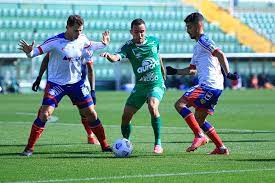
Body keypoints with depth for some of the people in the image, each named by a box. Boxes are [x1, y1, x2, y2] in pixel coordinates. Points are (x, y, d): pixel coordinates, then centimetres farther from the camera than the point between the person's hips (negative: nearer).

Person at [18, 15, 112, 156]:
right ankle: (29, 148, -4)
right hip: (56, 83, -4)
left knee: (91, 114, 4)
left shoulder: (83, 40, -3)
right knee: (44, 114, -15)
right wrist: (29, 52, -41)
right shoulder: (55, 41, -18)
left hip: (76, 83, 4)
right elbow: (37, 52, -21)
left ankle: (105, 145, 18)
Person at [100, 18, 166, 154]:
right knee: (126, 116, -1)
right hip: (139, 86, 2)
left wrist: (163, 71, 29)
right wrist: (109, 56, -53)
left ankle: (158, 143, -20)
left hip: (156, 83, -1)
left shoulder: (154, 41, -2)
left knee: (153, 106, -30)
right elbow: (116, 57, -30)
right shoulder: (128, 47, -9)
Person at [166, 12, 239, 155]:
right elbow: (192, 70, 34)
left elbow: (220, 55, -17)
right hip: (214, 88, 10)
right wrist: (175, 71, 27)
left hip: (208, 84, -10)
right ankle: (221, 148, 12)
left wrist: (228, 74, -27)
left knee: (180, 104, -15)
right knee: (199, 120, 14)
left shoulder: (203, 40, -4)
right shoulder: (197, 47, 27)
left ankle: (200, 135, -20)